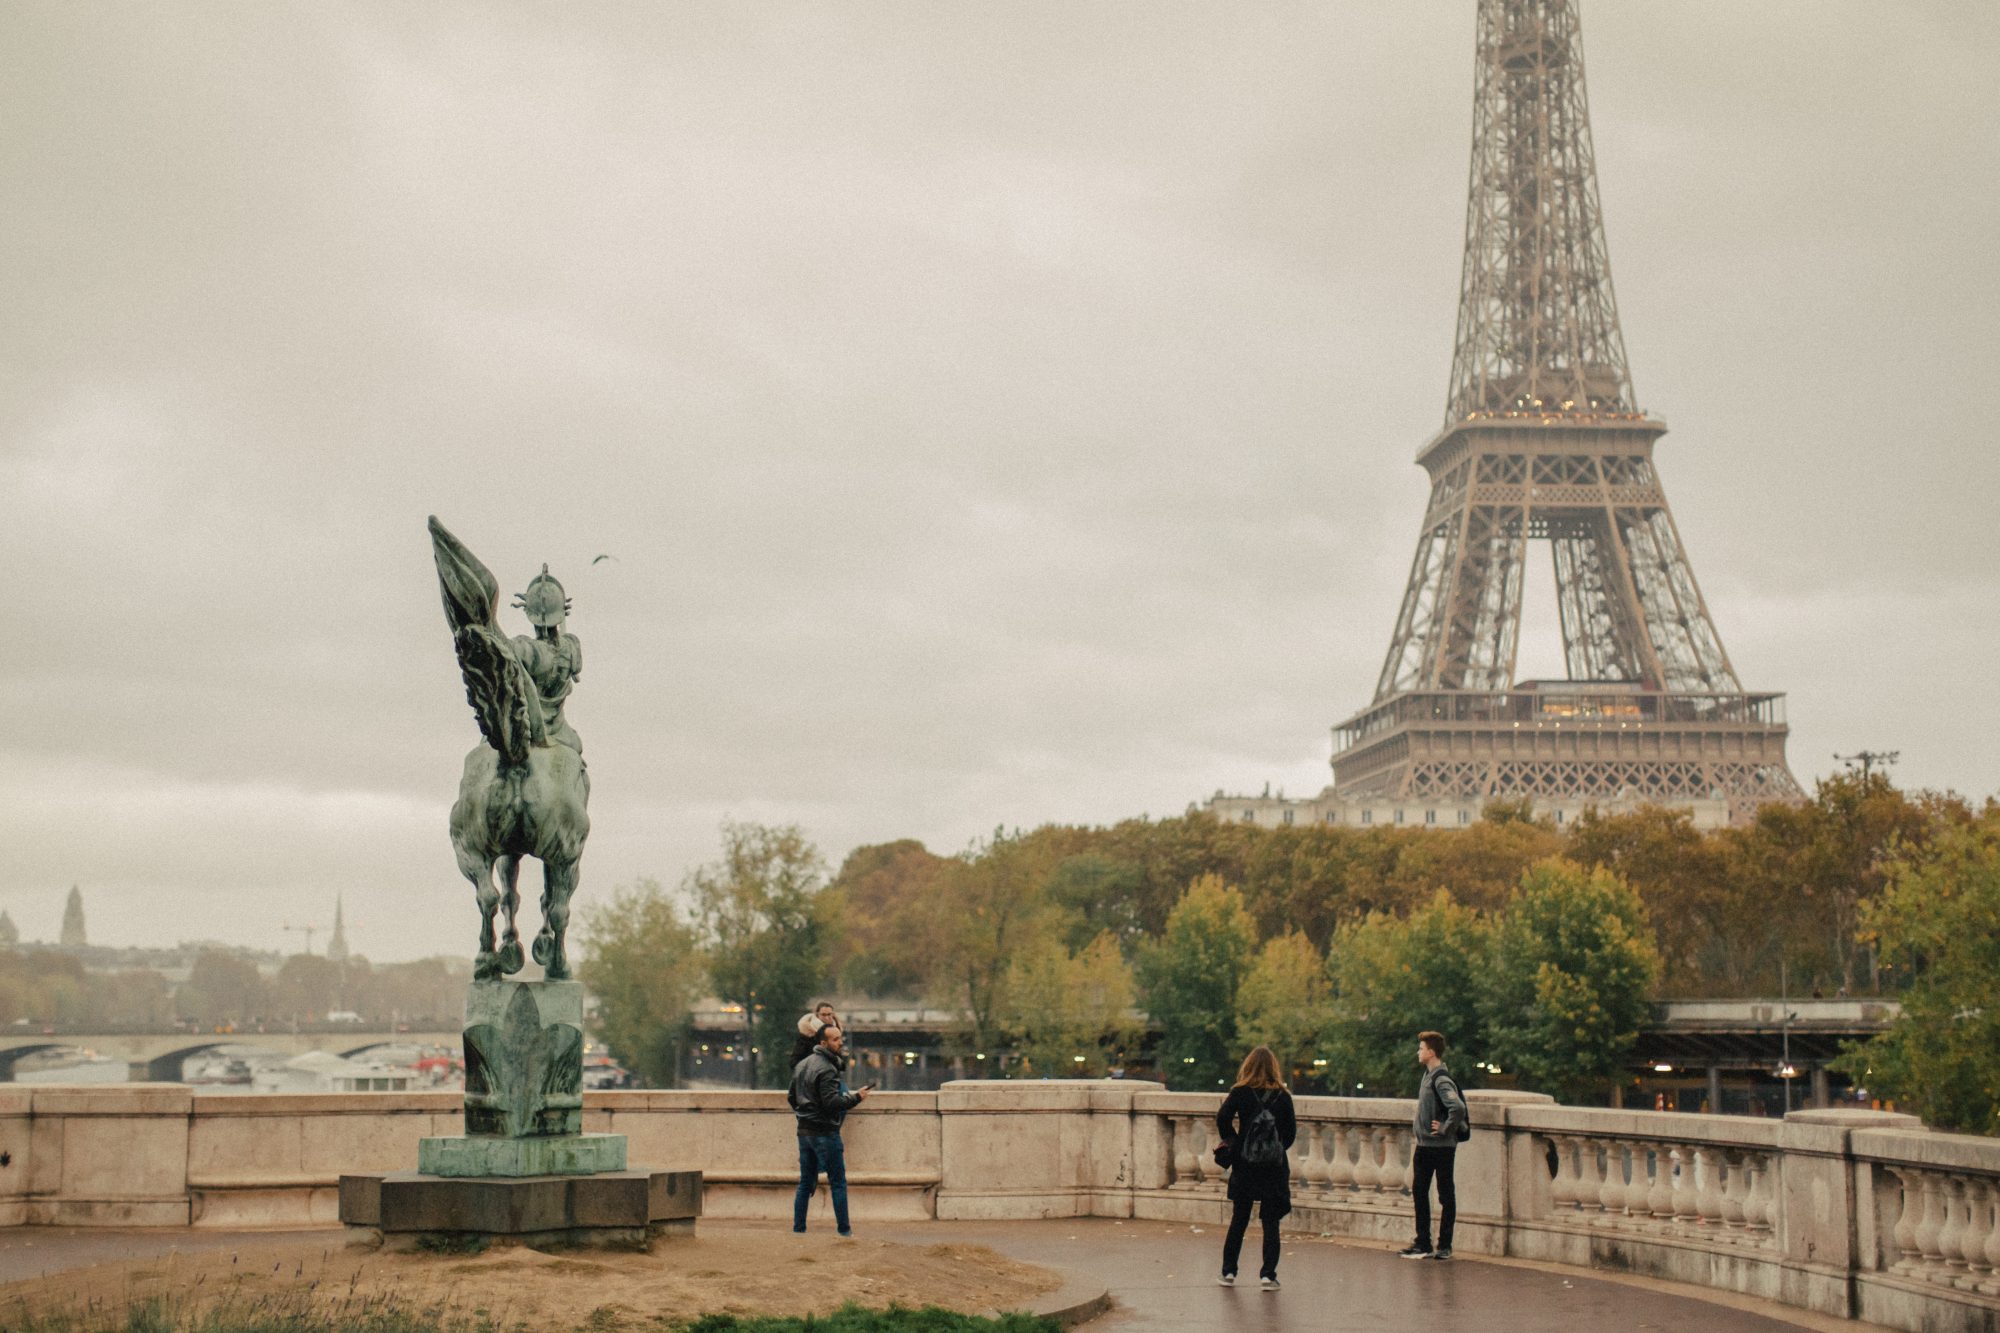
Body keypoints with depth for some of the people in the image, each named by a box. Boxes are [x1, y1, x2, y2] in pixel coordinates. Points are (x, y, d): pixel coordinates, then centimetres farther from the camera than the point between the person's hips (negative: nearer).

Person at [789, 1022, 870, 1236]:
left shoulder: (802, 1065, 13)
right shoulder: (827, 1069, -15)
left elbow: (791, 1098, 19)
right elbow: (832, 1102, -23)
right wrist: (856, 1097, -15)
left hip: (804, 1130, 8)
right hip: (825, 1133, -8)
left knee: (805, 1183, 12)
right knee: (838, 1183, -2)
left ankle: (798, 1228, 10)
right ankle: (844, 1230, -2)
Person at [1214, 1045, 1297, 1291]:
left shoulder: (1240, 1093, -5)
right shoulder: (1282, 1096, -3)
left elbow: (1223, 1119, -13)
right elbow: (1291, 1132, -2)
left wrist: (1232, 1142, 2)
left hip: (1244, 1163, 0)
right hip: (1274, 1165, 0)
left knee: (1239, 1220, 11)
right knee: (1271, 1222, 5)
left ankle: (1228, 1272, 14)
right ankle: (1268, 1274, 0)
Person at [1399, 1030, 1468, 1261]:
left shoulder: (1442, 1079, -18)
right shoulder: (1429, 1075, 11)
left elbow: (1458, 1107, -32)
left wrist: (1446, 1129, -20)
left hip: (1441, 1147, -10)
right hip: (1425, 1145, 10)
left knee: (1446, 1195, 2)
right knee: (1419, 1192, 12)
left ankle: (1444, 1246, 8)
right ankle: (1423, 1244, 19)